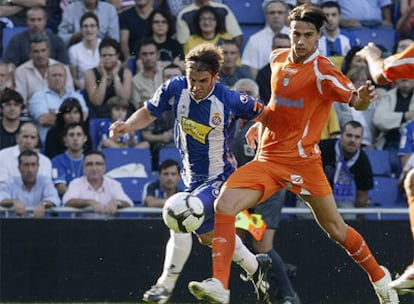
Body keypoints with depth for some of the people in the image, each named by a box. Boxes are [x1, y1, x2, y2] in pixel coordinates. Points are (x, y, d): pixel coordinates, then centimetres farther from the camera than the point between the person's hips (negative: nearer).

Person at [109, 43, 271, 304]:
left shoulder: (230, 101, -25)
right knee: (208, 235, 23)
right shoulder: (175, 89, -15)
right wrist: (126, 126, -17)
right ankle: (256, 266, 46)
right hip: (193, 176, 6)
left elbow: (261, 113, -7)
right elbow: (148, 113, -1)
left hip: (220, 177, -6)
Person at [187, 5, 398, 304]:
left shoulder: (322, 70, -12)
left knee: (336, 229, 2)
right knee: (224, 205, -16)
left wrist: (362, 98, -47)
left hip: (303, 161, -5)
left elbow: (353, 99, -25)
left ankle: (379, 277, 28)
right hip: (269, 158, 5)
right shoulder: (278, 59, 7)